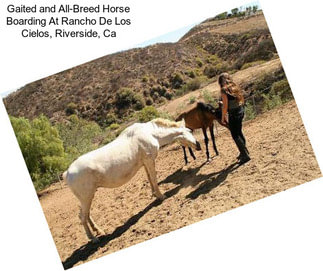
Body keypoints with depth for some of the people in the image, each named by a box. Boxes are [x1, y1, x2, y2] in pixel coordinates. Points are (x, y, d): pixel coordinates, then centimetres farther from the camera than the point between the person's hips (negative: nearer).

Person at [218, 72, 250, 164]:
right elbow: (242, 100, 11)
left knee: (235, 135, 3)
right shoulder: (236, 87, 6)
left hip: (233, 114, -8)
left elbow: (225, 106, -16)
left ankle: (245, 155, 5)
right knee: (239, 132, 22)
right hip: (241, 111, 8)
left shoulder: (224, 90, -15)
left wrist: (223, 118, -7)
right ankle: (244, 151, 35)